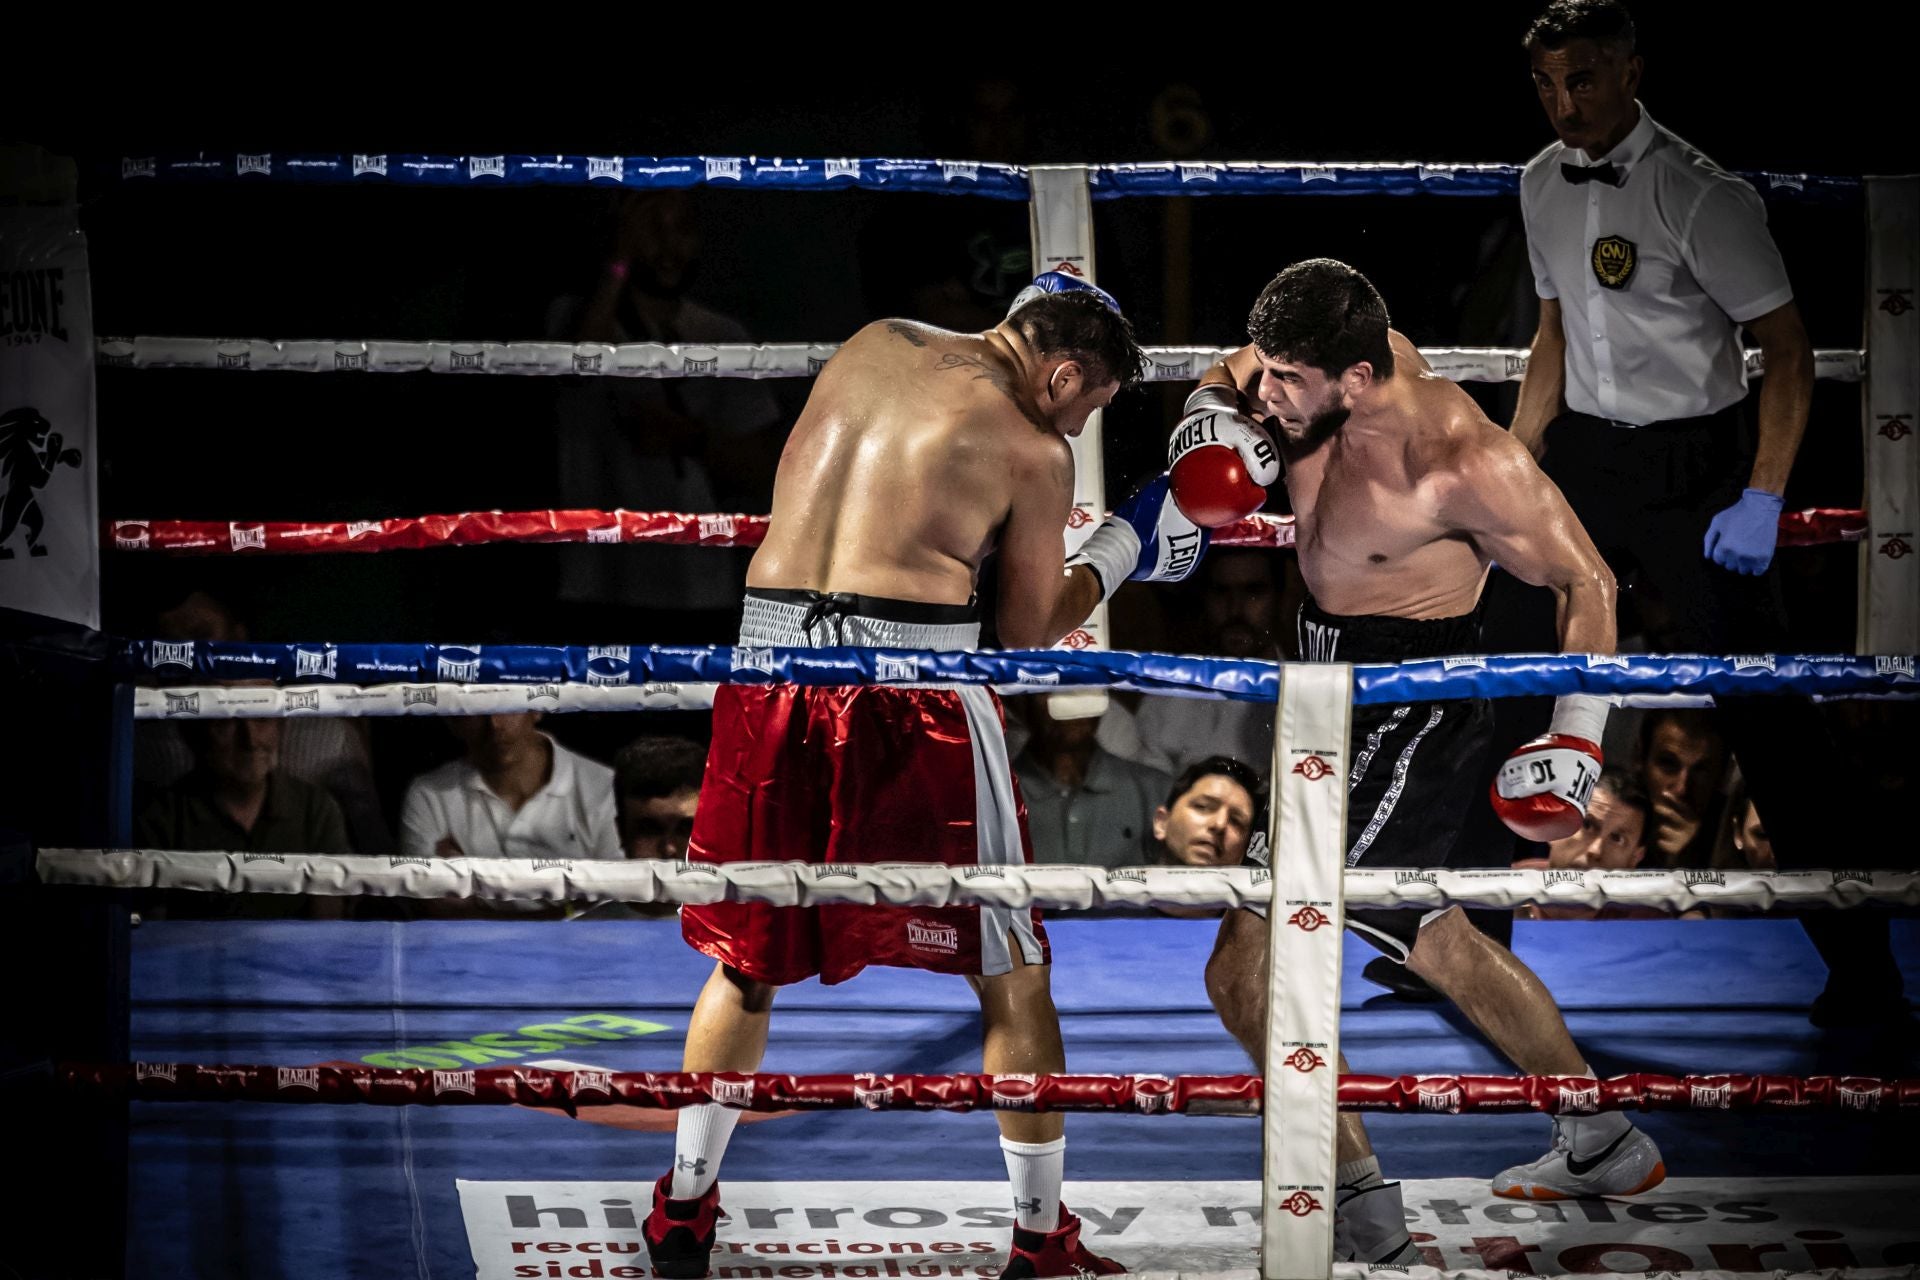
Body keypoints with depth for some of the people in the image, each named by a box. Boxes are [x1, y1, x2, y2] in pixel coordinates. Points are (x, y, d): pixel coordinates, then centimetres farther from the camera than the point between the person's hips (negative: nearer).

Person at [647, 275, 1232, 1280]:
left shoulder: (871, 345, 13)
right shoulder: (1032, 452, -1)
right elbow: (1027, 637, 6)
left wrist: (1014, 329, 40)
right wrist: (1119, 553, 20)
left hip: (771, 659, 5)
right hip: (911, 681, -5)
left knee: (747, 957, 19)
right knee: (1010, 971, 9)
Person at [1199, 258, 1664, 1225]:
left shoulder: (1465, 465, -29)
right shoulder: (1332, 367, -8)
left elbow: (1585, 581, -15)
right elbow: (1229, 379, 14)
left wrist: (1578, 736, -19)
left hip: (1411, 717, -9)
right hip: (1338, 679, 9)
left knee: (1247, 965, -14)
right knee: (1425, 936, 26)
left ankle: (1356, 1198, -3)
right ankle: (1603, 1146, 41)